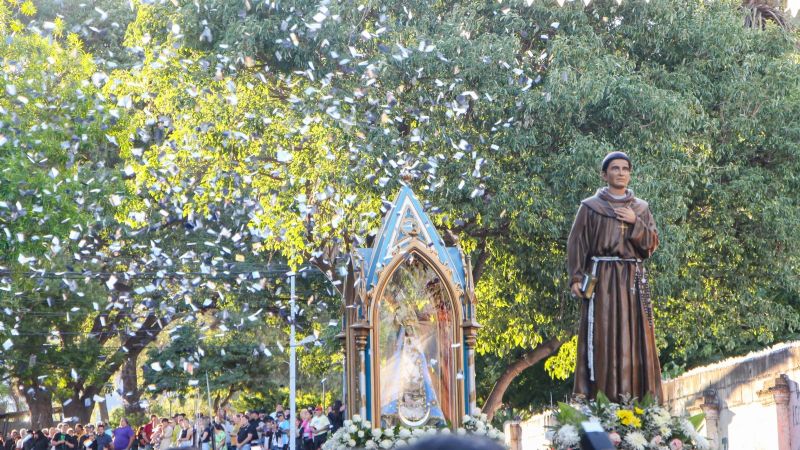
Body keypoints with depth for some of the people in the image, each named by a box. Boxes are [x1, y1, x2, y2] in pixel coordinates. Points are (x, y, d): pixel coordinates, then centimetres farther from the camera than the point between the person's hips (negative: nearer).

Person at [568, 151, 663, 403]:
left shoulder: (641, 208, 16)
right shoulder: (590, 207, 6)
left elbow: (652, 243, 9)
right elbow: (576, 245, 1)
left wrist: (635, 222, -7)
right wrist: (576, 278, -10)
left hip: (634, 280, 3)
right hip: (602, 279, -3)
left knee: (636, 337, -2)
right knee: (602, 336, -9)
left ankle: (638, 399, -1)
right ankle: (599, 399, -9)